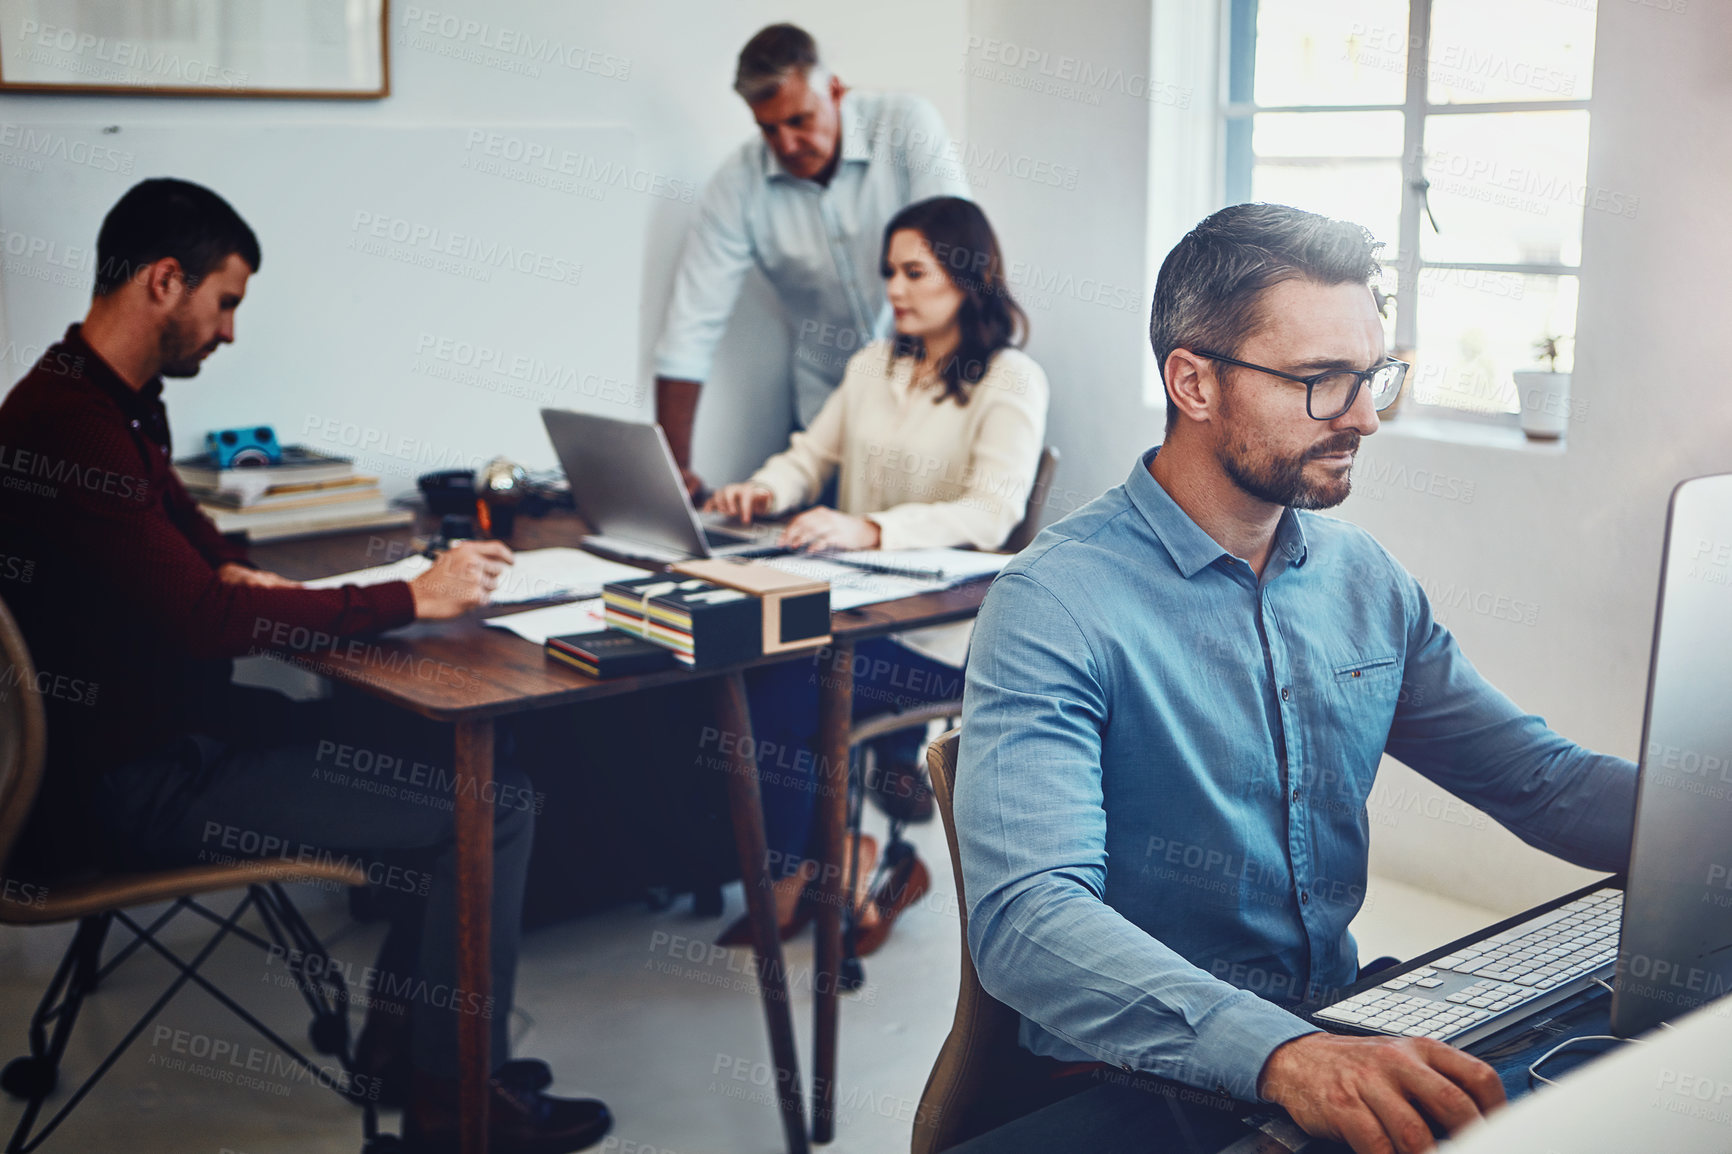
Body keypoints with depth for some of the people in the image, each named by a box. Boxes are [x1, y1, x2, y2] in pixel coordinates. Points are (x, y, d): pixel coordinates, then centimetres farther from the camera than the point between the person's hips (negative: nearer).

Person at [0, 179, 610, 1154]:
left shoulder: (118, 407, 11)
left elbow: (194, 553, 22)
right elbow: (204, 618, -28)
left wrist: (250, 584, -3)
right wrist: (412, 600, -21)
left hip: (184, 723, 11)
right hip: (141, 780, -11)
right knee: (492, 811, -15)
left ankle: (397, 1039, 20)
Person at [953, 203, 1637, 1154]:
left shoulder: (1367, 580, 7)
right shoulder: (1055, 606, -16)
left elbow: (1543, 781, 12)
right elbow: (1026, 918, -27)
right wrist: (1280, 1056, -41)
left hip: (1340, 1031, 7)